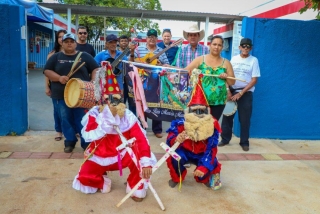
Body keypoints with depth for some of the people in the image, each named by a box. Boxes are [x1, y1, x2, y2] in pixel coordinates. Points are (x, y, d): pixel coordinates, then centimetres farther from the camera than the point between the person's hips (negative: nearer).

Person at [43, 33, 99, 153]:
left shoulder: (85, 56, 7)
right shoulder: (56, 57, 9)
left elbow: (95, 69, 6)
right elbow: (47, 71, 4)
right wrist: (59, 78, -14)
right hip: (61, 95, 2)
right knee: (66, 119, 9)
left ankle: (86, 142, 12)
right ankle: (69, 142, 24)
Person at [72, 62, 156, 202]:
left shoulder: (128, 117, -17)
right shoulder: (94, 115, -14)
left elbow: (141, 140, -27)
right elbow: (88, 136, -31)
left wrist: (146, 162, -39)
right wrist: (105, 124, -42)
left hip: (121, 156, -2)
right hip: (100, 157, 2)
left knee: (137, 153, -31)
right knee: (84, 178, -14)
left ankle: (135, 187, -5)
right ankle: (102, 181, 21)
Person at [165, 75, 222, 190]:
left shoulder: (213, 125, -21)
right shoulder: (180, 124, -24)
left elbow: (211, 149, -24)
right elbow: (169, 141, -26)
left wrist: (204, 167, -36)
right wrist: (176, 140, -53)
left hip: (202, 154, 2)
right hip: (185, 152, -1)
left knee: (212, 164, -27)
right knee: (174, 158, -34)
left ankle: (204, 177, 15)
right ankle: (177, 177, 3)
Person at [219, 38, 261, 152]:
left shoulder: (254, 60, -3)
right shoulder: (234, 59, 5)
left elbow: (254, 80, -7)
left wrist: (241, 93, -13)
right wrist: (228, 91, -7)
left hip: (246, 93, -2)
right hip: (232, 91, 2)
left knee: (244, 119, 3)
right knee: (227, 116, 4)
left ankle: (244, 142, 16)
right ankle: (225, 139, 18)